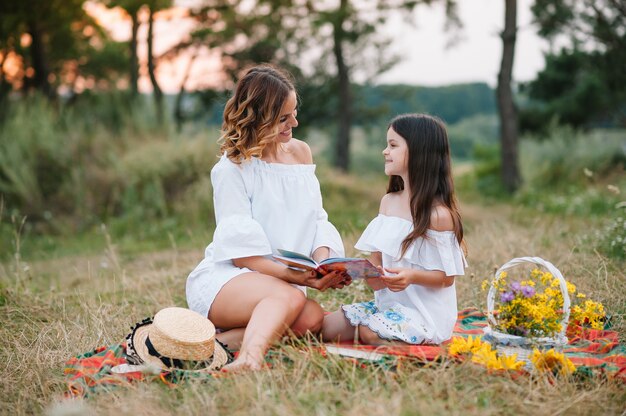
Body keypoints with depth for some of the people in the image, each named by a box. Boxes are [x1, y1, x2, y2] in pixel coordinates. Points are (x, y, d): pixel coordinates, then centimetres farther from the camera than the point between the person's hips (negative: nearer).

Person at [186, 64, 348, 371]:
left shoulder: (300, 152, 10)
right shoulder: (232, 169, -10)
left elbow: (317, 220, 9)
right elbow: (242, 251, -15)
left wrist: (323, 262, -12)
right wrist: (296, 276, -27)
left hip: (282, 281, 6)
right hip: (225, 278, -6)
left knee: (312, 320, -28)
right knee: (290, 298, -36)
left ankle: (222, 341, -29)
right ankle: (249, 361, -56)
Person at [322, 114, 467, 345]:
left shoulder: (439, 214, -15)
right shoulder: (388, 202, 7)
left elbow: (447, 277, -12)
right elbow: (378, 255, 10)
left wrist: (412, 276, -29)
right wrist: (372, 273, -12)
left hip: (425, 311, -7)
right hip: (387, 301, 7)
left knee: (368, 332, -28)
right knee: (328, 327, -5)